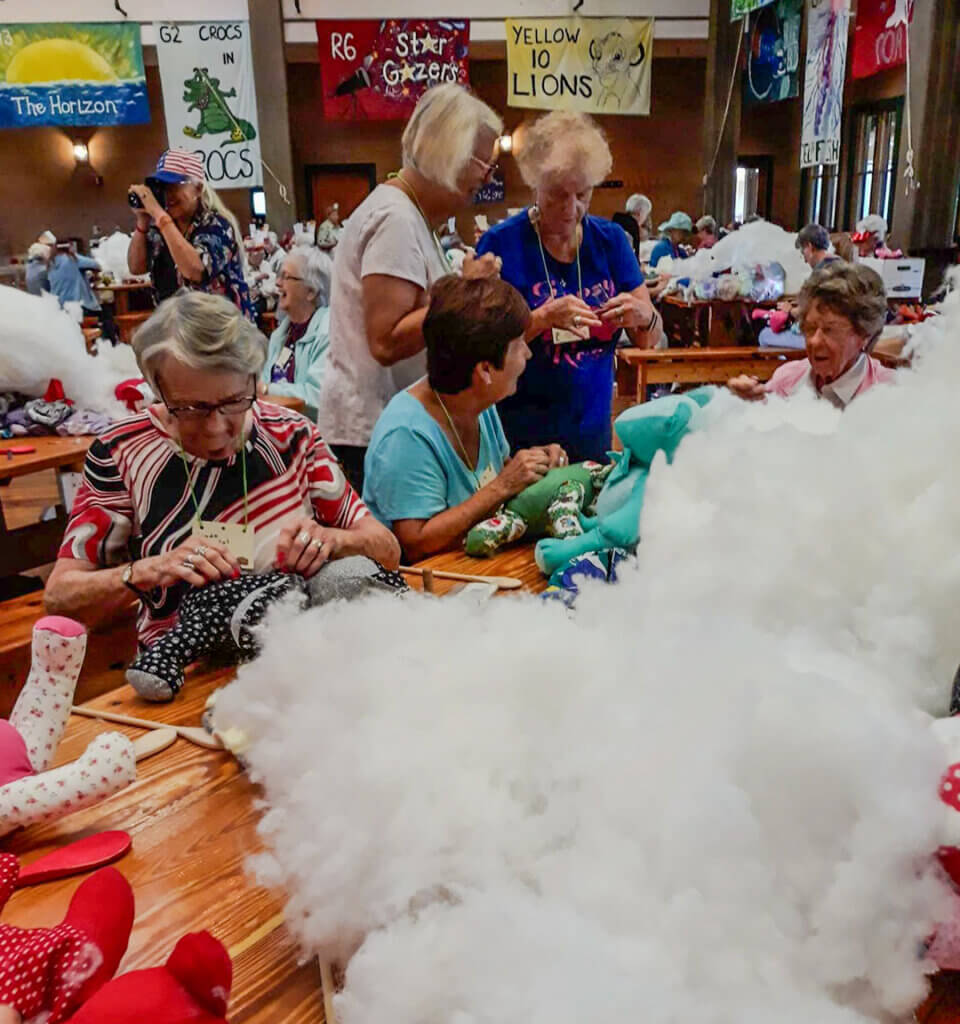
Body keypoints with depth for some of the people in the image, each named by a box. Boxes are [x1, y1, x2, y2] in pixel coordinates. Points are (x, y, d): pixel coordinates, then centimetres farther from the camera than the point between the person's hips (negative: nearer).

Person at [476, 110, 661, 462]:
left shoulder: (610, 240, 3)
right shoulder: (501, 243, -9)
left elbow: (648, 340, 5)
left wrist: (643, 316, -16)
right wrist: (545, 318, -25)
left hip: (592, 430, 4)